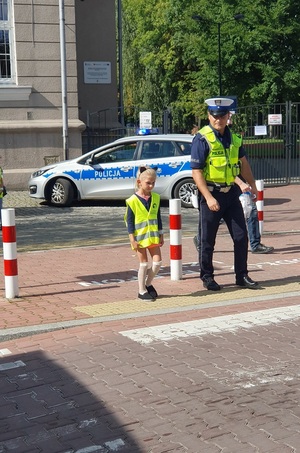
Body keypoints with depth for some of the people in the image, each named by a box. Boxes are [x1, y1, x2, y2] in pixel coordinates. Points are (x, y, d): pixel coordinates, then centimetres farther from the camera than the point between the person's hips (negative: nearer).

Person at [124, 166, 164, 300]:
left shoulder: (156, 198, 4)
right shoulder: (132, 200, -12)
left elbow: (158, 217, 12)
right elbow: (129, 220, -9)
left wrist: (161, 234, 11)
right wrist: (132, 239, -12)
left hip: (153, 236, 5)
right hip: (140, 237, -5)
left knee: (157, 261, 2)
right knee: (144, 263, 1)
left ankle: (148, 284, 24)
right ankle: (142, 291, 14)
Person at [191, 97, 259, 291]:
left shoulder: (234, 137, 7)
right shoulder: (202, 139, -12)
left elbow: (243, 162, 22)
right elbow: (196, 172, -16)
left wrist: (253, 185, 21)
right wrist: (208, 198, -22)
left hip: (231, 192, 6)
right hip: (211, 193, -5)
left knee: (241, 236, 7)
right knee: (208, 239, 5)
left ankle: (242, 276, 18)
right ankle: (207, 277, 20)